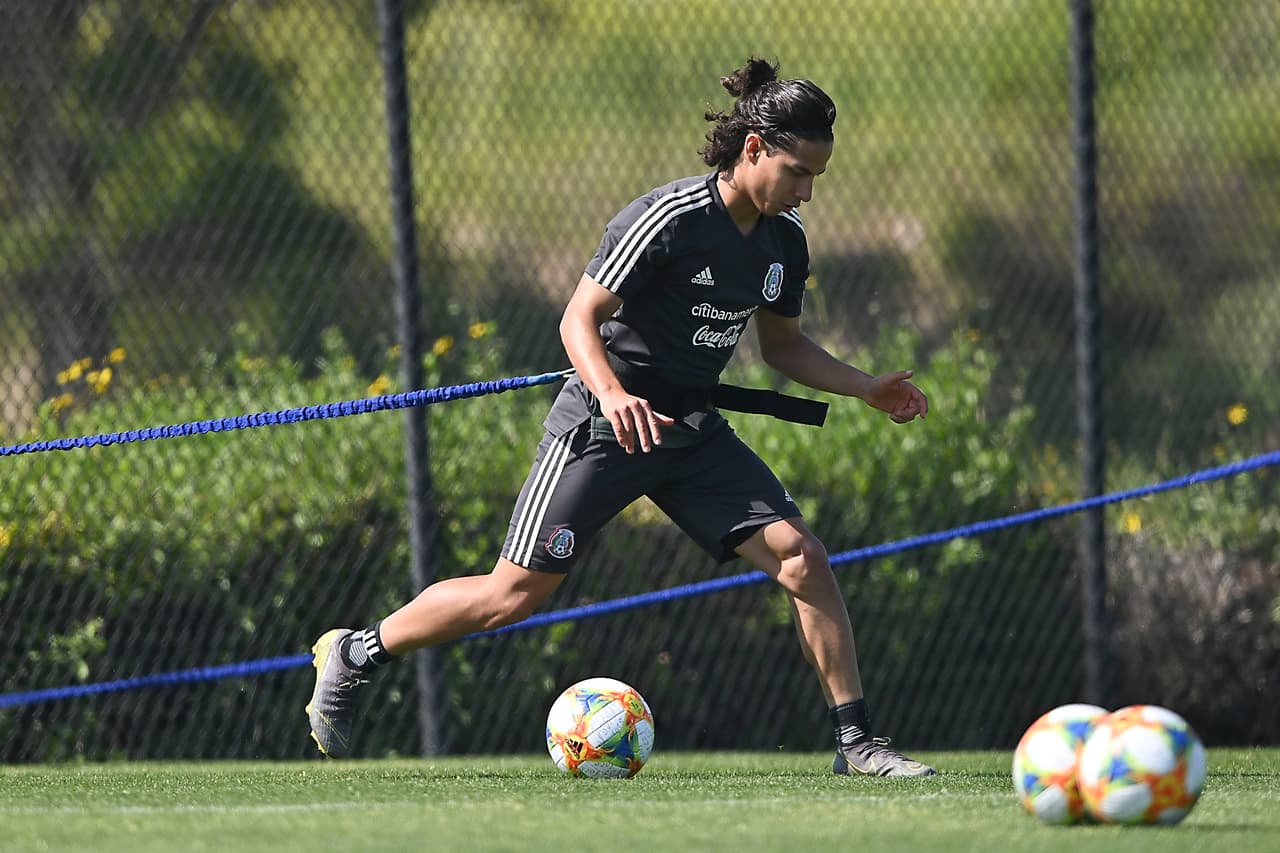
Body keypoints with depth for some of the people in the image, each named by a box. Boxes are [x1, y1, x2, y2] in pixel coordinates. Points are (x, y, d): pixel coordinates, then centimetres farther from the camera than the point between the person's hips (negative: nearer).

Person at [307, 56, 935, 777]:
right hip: (602, 423, -6)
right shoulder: (671, 218, -20)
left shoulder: (785, 240, 2)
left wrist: (867, 388, 6)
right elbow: (578, 318, -20)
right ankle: (355, 654, 16)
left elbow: (782, 343, 18)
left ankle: (856, 742, -4)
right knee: (515, 594, -5)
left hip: (694, 431, 6)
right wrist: (612, 393, -37)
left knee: (803, 558, -11)